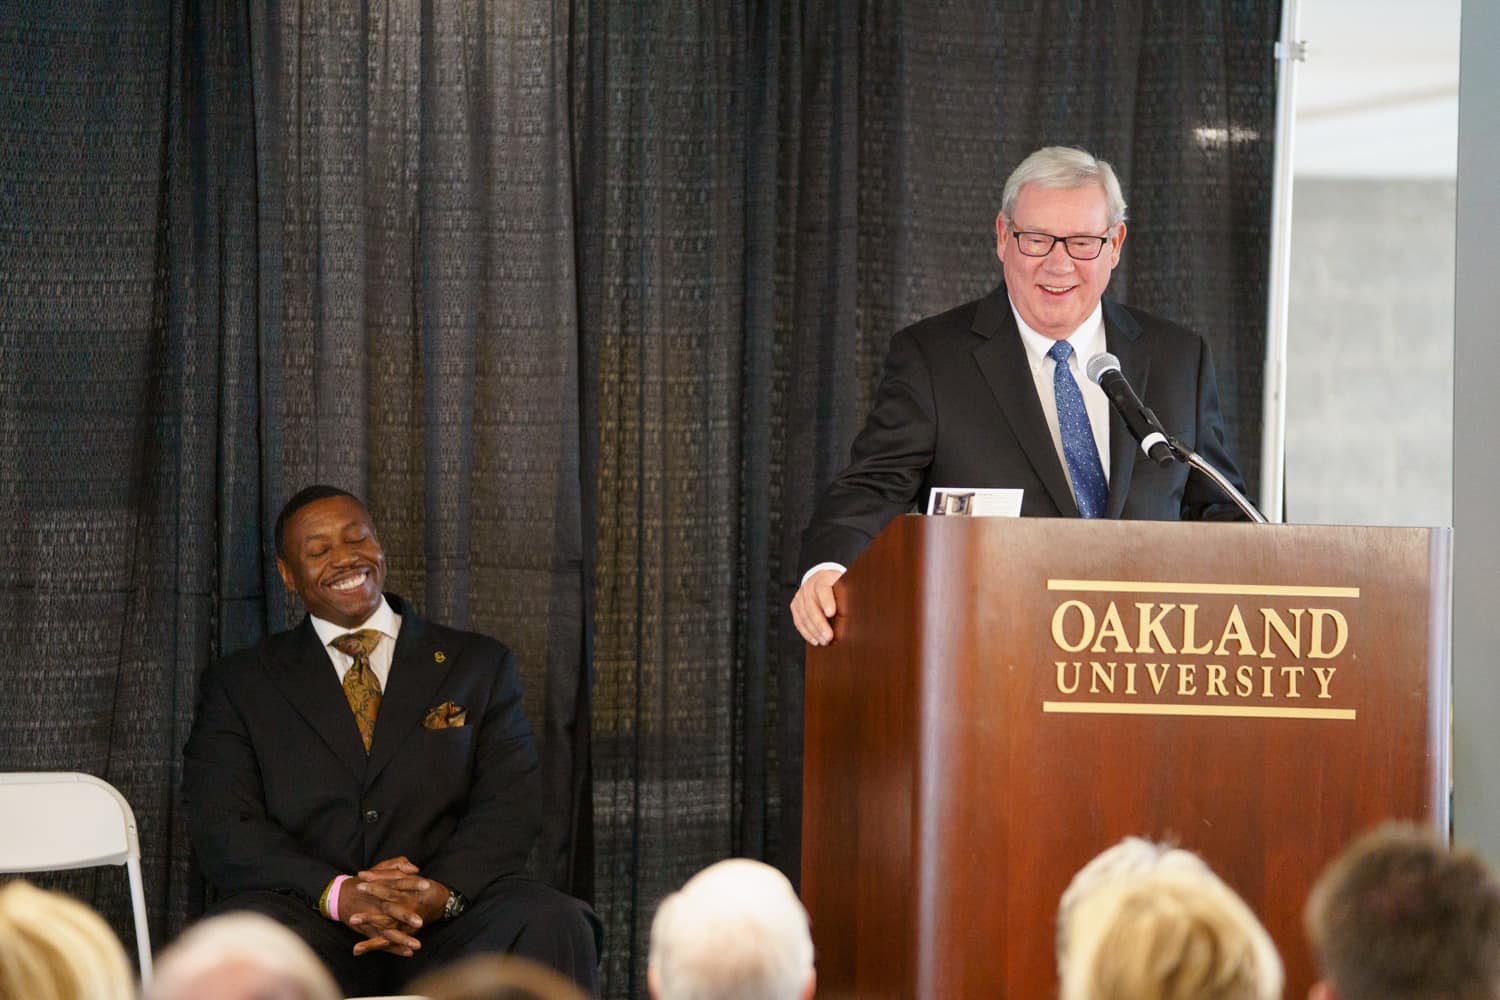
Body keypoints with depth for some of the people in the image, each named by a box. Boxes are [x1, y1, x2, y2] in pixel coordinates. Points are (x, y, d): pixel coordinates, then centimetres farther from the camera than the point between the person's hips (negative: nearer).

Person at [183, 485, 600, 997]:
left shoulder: (479, 664, 17)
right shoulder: (238, 685, 14)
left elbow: (509, 805, 6)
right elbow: (221, 827, 1)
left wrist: (439, 892, -16)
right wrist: (338, 894, -17)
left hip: (444, 934, 1)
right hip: (315, 932, -1)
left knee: (552, 924, -31)